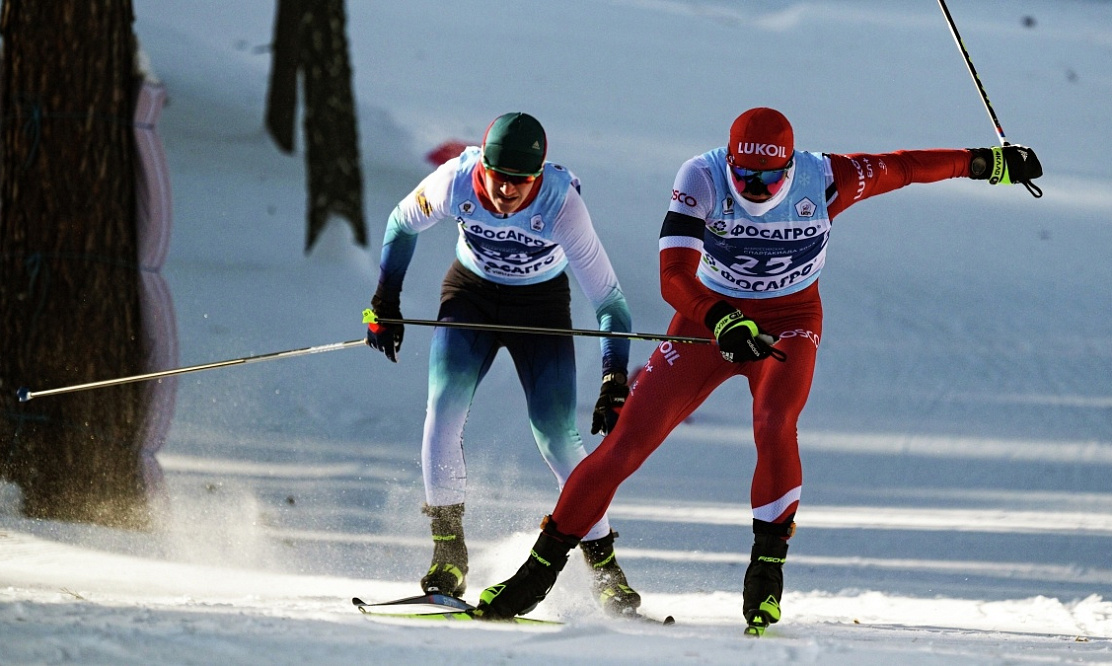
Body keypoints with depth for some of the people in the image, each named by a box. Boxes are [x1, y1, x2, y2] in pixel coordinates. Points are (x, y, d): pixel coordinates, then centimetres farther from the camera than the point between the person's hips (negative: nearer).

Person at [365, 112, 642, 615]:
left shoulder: (561, 205, -32)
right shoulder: (455, 181, -25)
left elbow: (608, 299, -28)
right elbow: (403, 224, -2)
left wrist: (615, 382, -35)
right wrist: (385, 303, -3)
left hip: (542, 305, -2)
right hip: (471, 294, 2)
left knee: (558, 439, -11)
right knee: (444, 407, -21)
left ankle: (603, 563, 1)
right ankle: (448, 546, -10)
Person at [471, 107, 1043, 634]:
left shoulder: (822, 180, -21)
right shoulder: (701, 180, -24)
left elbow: (899, 168, -5)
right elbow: (674, 276, -33)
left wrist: (988, 162, 3)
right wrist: (725, 323, -50)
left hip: (790, 323, 0)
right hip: (707, 319, 0)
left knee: (773, 424, -31)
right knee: (625, 442, -7)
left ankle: (768, 567, -15)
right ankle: (540, 569, 5)